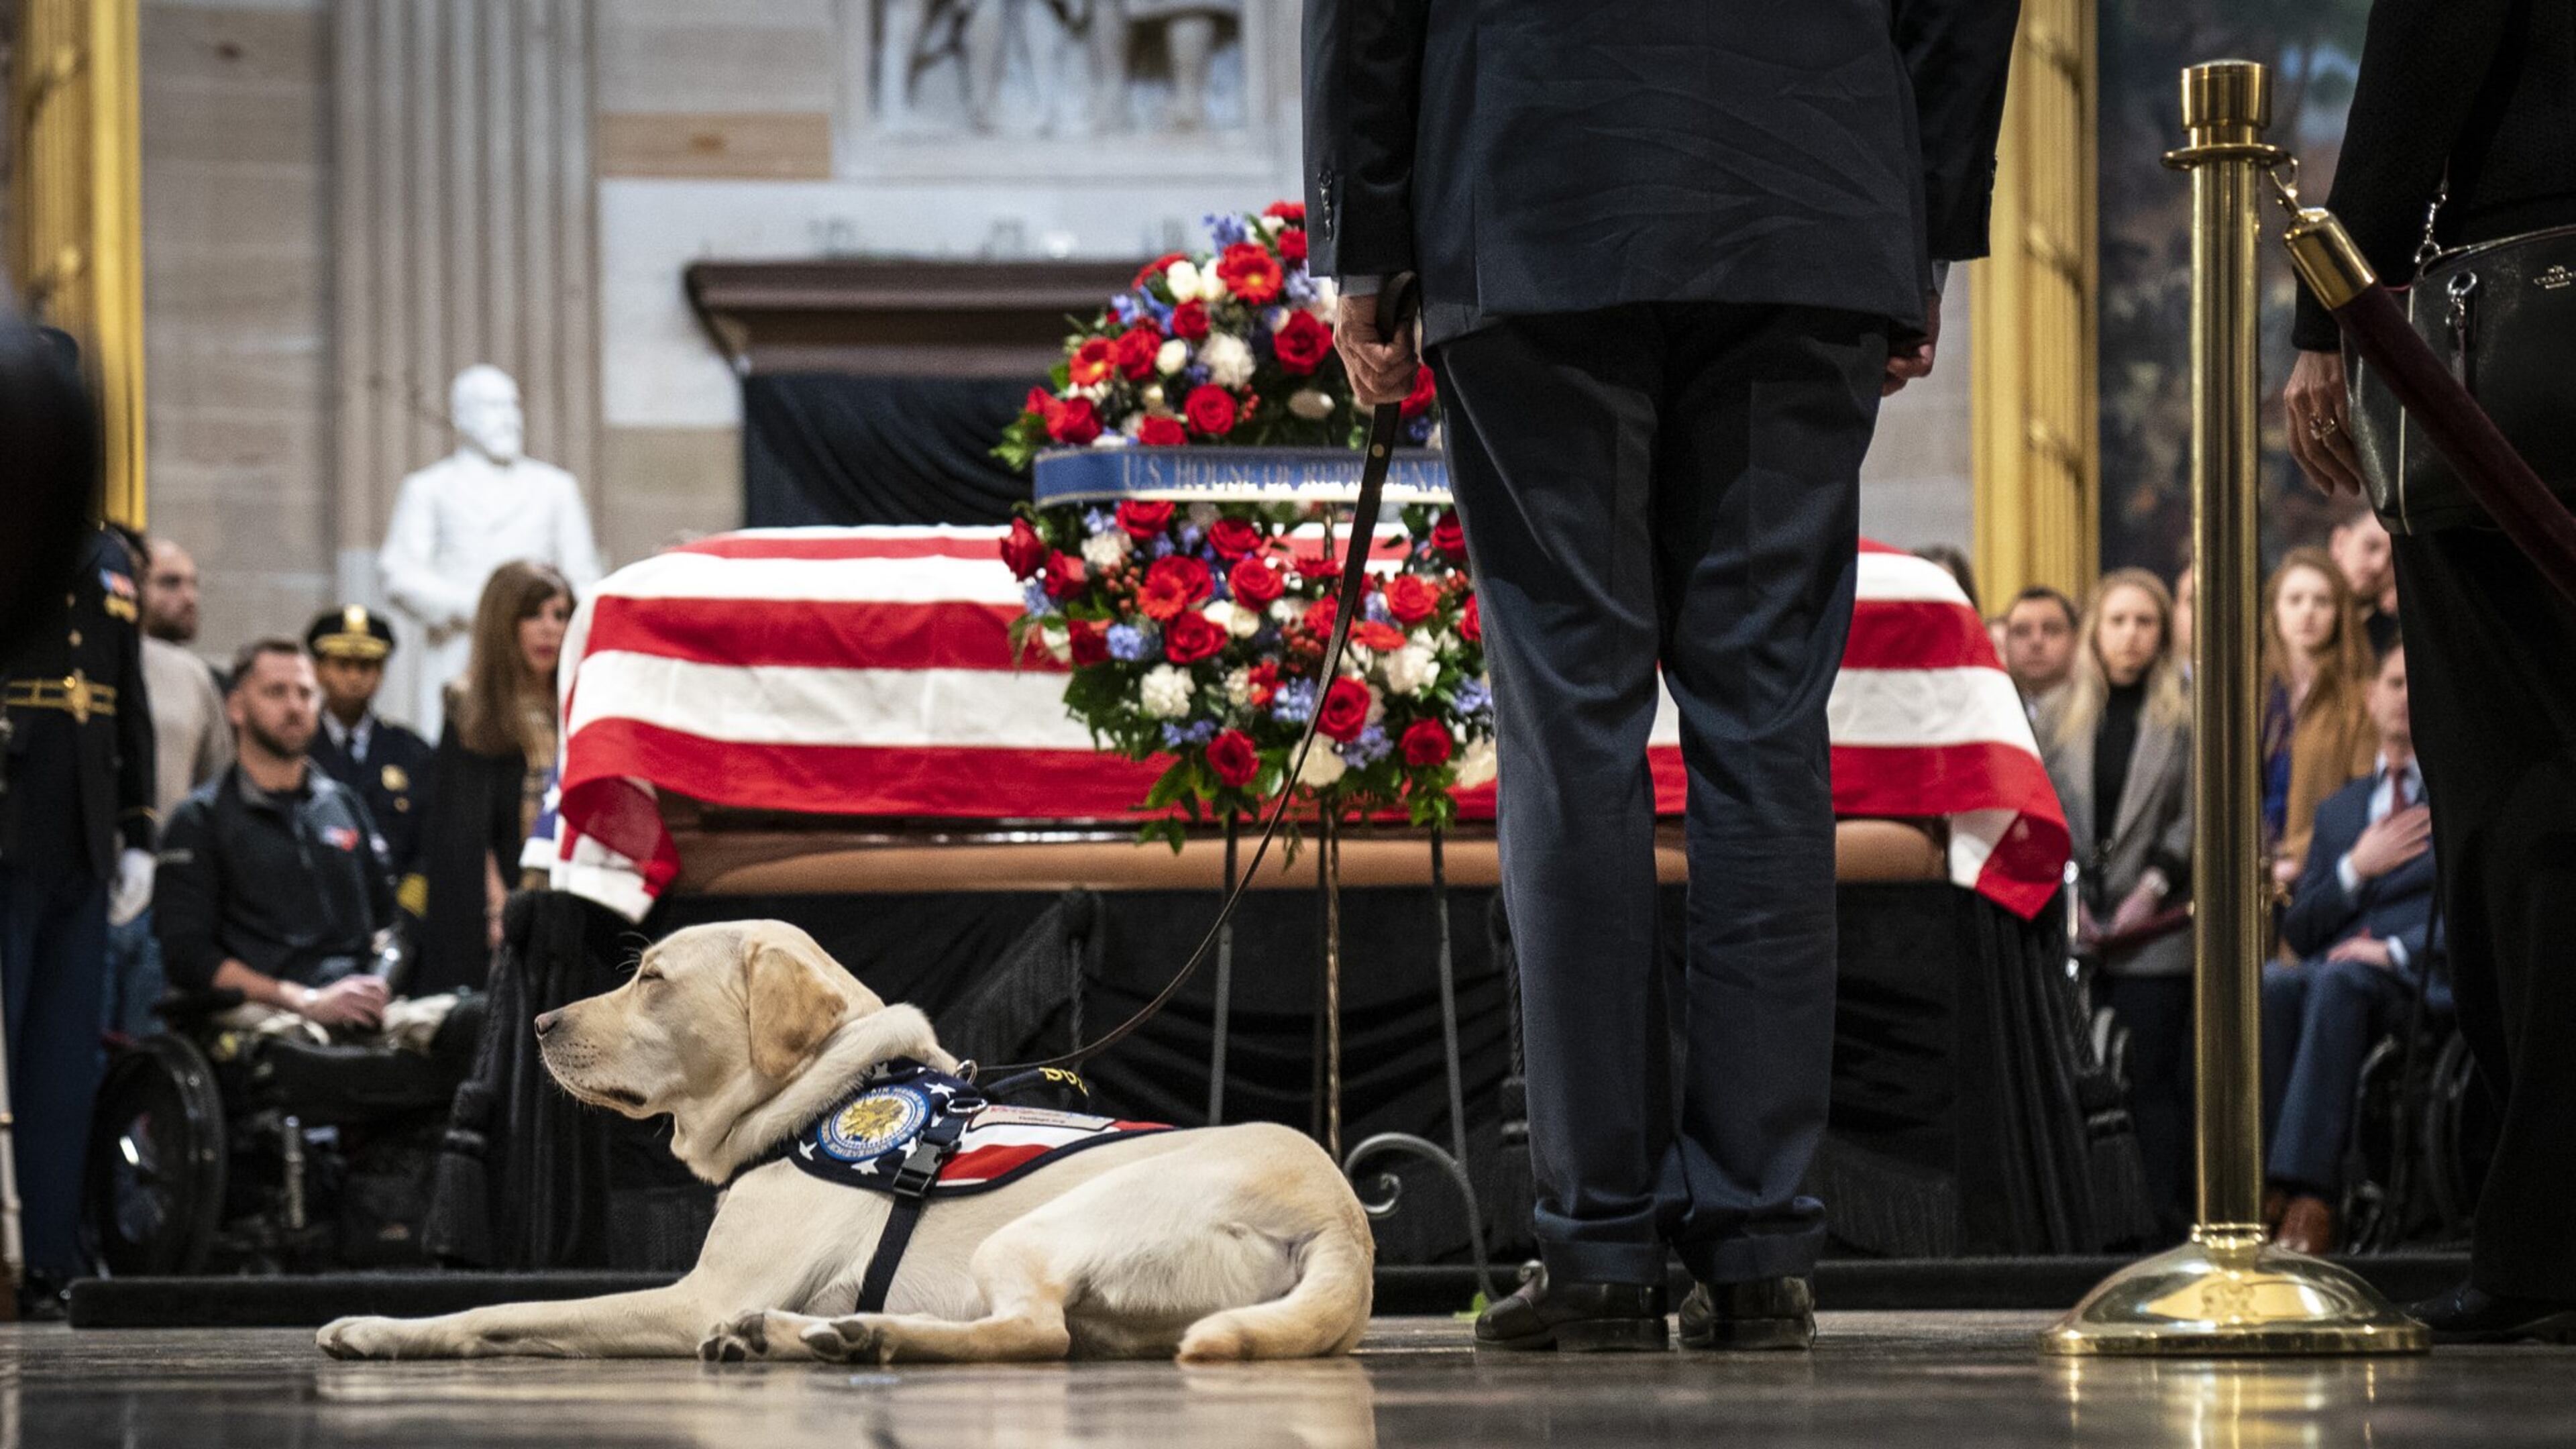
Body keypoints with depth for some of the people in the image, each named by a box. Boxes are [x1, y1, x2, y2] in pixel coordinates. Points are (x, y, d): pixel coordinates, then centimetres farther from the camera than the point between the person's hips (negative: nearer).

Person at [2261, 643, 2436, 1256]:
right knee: (2272, 982, -33)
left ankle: (2307, 1189, -49)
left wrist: (2398, 949, -16)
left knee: (2338, 982, -39)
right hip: (2334, 973, 4)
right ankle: (2272, 1184, -40)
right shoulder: (2339, 809, 29)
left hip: (2422, 977, -4)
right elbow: (2299, 931, 21)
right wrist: (2357, 867, 3)